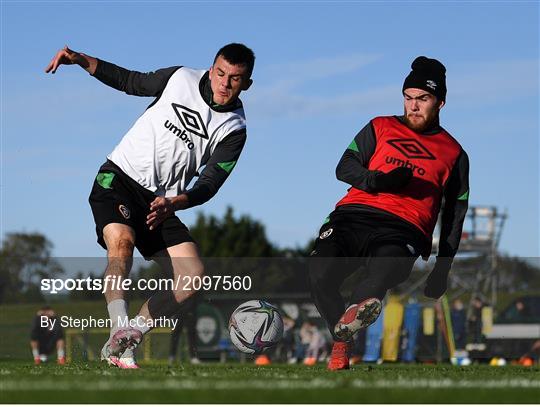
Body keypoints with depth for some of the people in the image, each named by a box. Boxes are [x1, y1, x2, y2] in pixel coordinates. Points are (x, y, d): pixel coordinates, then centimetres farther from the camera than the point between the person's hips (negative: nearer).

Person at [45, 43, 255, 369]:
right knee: (122, 241, -32)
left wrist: (173, 204, -28)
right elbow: (131, 82, 15)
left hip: (162, 202, 2)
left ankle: (123, 344, -6)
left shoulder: (234, 130, -2)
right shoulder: (181, 79, -1)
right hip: (119, 176, -2)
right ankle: (120, 330, -44)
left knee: (193, 277, -12)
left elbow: (209, 184, -9)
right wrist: (81, 60, 5)